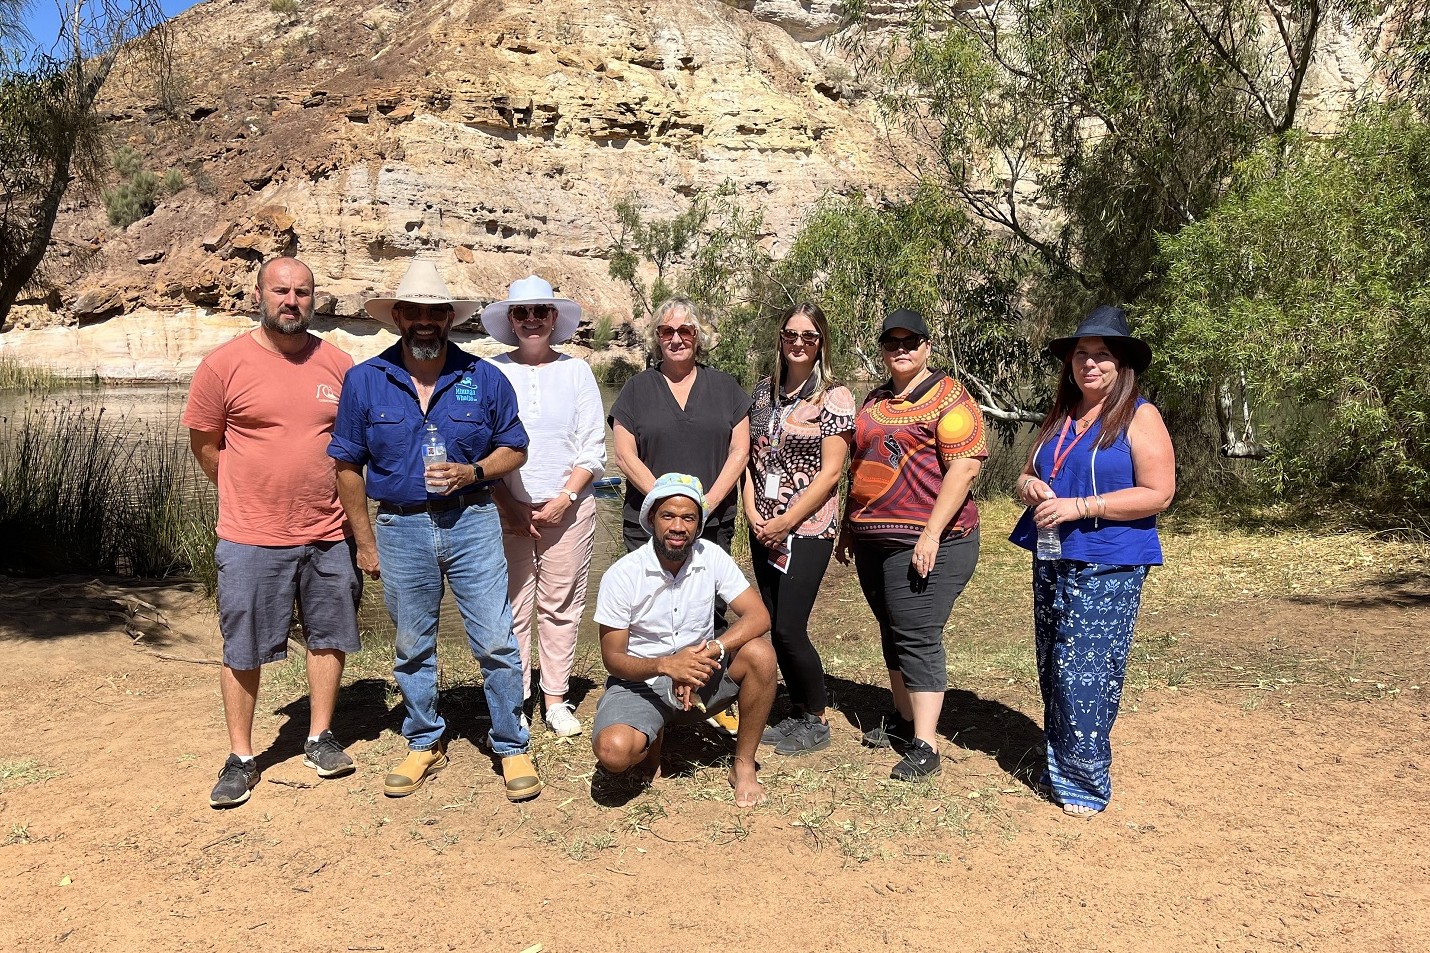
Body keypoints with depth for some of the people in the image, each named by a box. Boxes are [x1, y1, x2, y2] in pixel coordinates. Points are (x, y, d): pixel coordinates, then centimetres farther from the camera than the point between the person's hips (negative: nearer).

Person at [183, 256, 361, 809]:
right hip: (252, 539, -3)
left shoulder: (339, 365, 2)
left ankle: (320, 739, 30)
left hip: (328, 535, 3)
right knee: (242, 651, 6)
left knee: (330, 637, 12)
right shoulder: (225, 363, -6)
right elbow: (204, 445, 1)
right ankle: (240, 758, 22)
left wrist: (321, 492, 10)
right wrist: (255, 494, 7)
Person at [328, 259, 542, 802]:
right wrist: (364, 542, 4)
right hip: (400, 528, 1)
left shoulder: (484, 379, -1)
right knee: (413, 648, 14)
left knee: (496, 643, -1)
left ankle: (511, 747, 15)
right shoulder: (364, 381, 0)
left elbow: (514, 449, 7)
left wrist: (472, 472, -14)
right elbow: (348, 466, 5)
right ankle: (424, 746, 31)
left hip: (472, 523, -1)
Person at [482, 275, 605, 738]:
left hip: (568, 508, 1)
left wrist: (564, 500, -8)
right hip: (507, 510, 0)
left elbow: (593, 449, 3)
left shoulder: (576, 371, 6)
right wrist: (508, 506, -7)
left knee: (561, 607, 4)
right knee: (511, 608, 0)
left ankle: (556, 699, 14)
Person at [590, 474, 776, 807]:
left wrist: (709, 652, -31)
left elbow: (758, 616, -15)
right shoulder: (621, 576, -15)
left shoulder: (712, 557, -9)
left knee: (760, 654, -26)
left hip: (700, 675, 3)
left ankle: (743, 766, -7)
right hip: (640, 682, -2)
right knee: (613, 752, -32)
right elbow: (613, 658, -12)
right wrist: (665, 665, -31)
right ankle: (650, 739, 8)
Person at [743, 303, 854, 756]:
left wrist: (787, 522, -14)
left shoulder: (833, 395, -7)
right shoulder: (764, 391, 10)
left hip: (808, 528, -6)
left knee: (788, 629, -7)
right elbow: (748, 455, 12)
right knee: (774, 628, 10)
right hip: (763, 528, 6)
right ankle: (797, 714, 26)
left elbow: (830, 470, -12)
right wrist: (751, 510, -2)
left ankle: (816, 722, 13)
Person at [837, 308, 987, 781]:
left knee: (918, 637, -7)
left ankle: (924, 744, -2)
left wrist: (931, 534, -22)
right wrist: (848, 527, 20)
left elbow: (965, 466, -16)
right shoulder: (875, 400, 16)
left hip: (924, 543, -8)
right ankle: (902, 718, 29)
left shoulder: (948, 397, -8)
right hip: (874, 540, 8)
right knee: (893, 633, 15)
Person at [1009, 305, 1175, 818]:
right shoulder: (1059, 418, 14)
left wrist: (1079, 507, -19)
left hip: (1107, 569, -7)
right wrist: (1031, 486, -4)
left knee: (1084, 674, -7)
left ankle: (1084, 781, 6)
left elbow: (1158, 493, -14)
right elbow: (1026, 474, 21)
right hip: (1052, 562, 7)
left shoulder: (1139, 417, -6)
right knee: (1053, 672, 12)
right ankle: (1057, 769, 24)